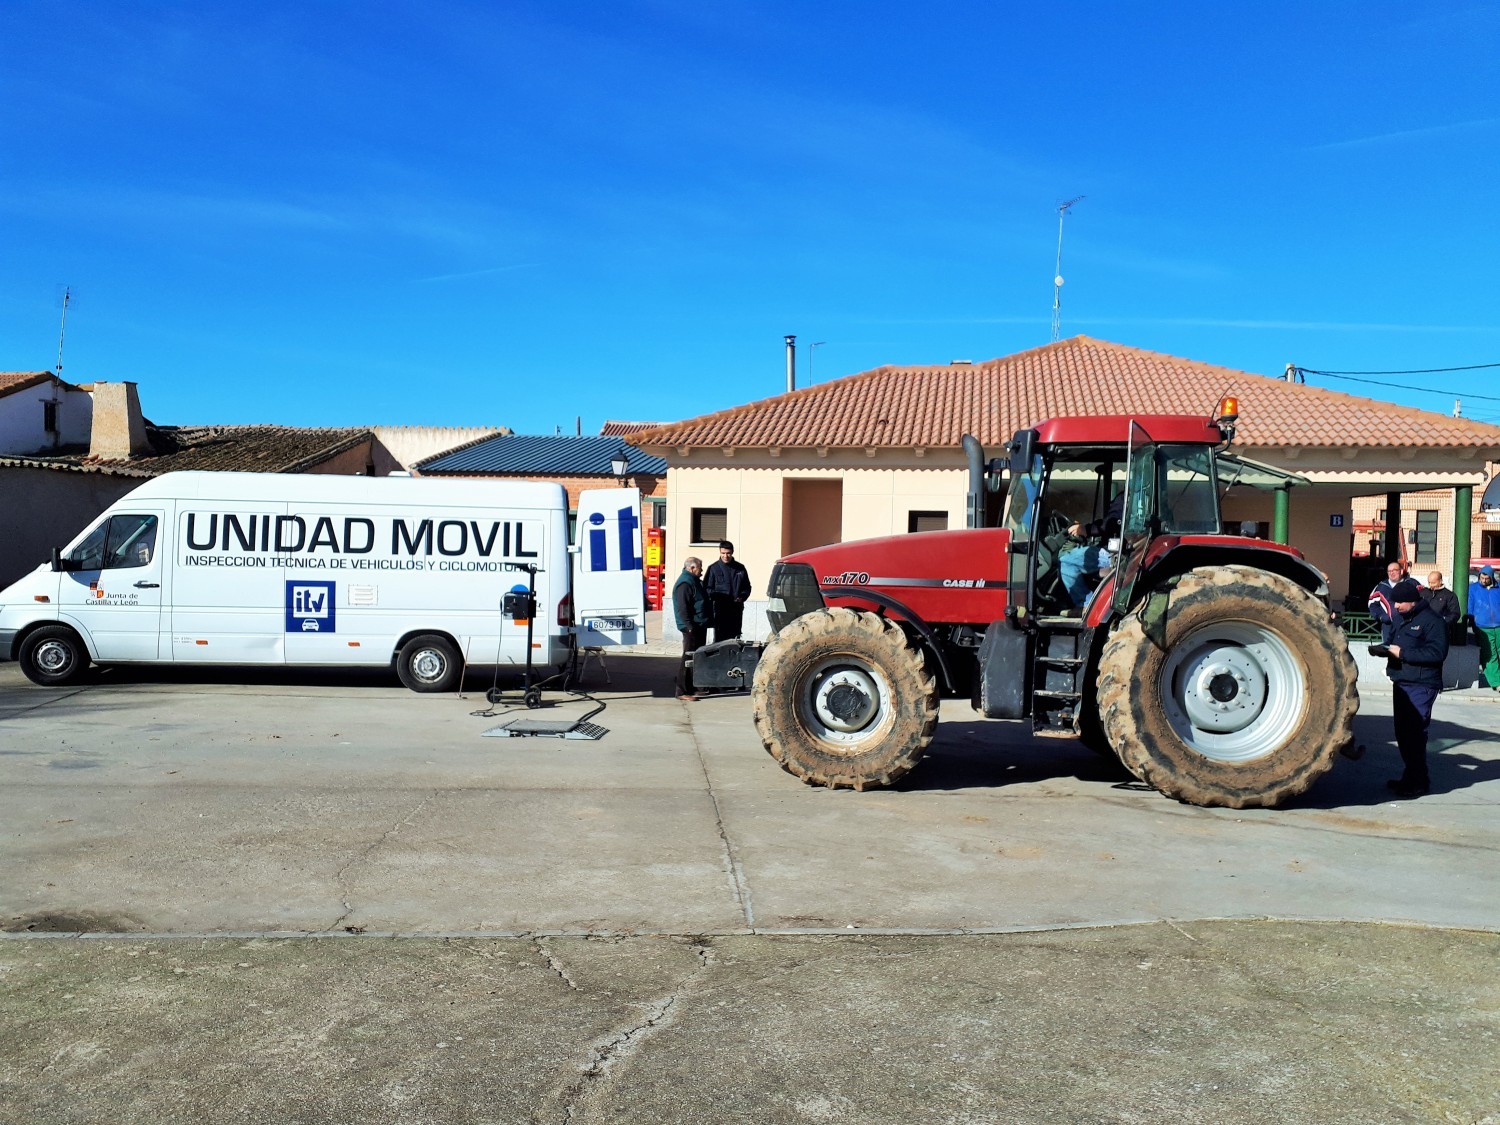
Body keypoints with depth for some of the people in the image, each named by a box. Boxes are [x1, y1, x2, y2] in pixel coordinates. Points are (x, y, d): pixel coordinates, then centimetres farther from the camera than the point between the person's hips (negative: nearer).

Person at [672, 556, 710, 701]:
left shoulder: (694, 581, 16)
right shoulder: (685, 584, -17)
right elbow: (682, 608, -22)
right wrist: (690, 626, -24)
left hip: (699, 626, 11)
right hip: (692, 628, -11)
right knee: (689, 659, -8)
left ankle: (694, 687, 25)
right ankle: (682, 692, -5)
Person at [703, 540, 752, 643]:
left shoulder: (740, 568, 11)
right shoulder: (713, 568, 2)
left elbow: (747, 587, 17)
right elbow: (707, 588, 1)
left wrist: (742, 597, -3)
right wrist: (715, 595, -19)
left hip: (736, 609, 3)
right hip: (720, 609, -3)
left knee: (735, 638, 9)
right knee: (719, 638, -7)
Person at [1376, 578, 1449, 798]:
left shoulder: (1431, 621, -11)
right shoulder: (1402, 619, 16)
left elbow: (1437, 653, -20)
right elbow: (1394, 641, 25)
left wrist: (1402, 653, -19)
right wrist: (1383, 648, 2)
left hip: (1421, 686, -9)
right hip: (1402, 682, 9)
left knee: (1414, 733, -9)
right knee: (1402, 731, 13)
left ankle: (1416, 782, -2)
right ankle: (1411, 777, 24)